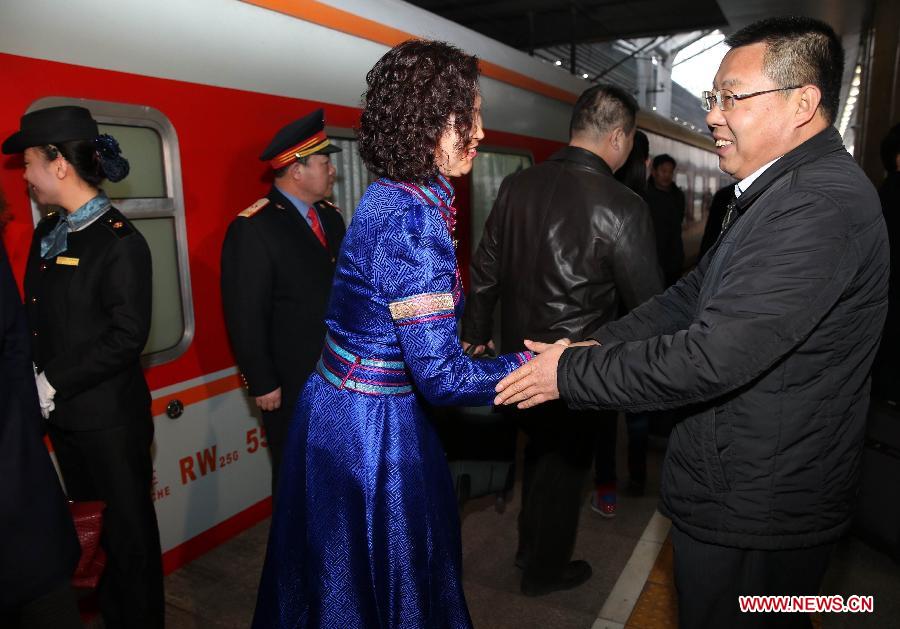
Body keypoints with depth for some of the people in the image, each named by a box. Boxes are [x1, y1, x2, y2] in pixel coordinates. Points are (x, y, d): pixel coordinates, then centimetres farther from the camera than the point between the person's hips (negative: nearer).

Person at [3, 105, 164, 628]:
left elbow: (128, 336, -19)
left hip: (110, 416, -7)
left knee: (128, 528, 9)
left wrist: (55, 383, -16)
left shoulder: (120, 242, -16)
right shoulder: (48, 232, 8)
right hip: (62, 413, 7)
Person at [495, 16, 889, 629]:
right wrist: (595, 345, -2)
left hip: (753, 513, -9)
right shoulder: (781, 190, 8)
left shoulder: (821, 205, -27)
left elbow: (712, 358, -31)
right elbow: (693, 295, 9)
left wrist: (572, 373, -21)